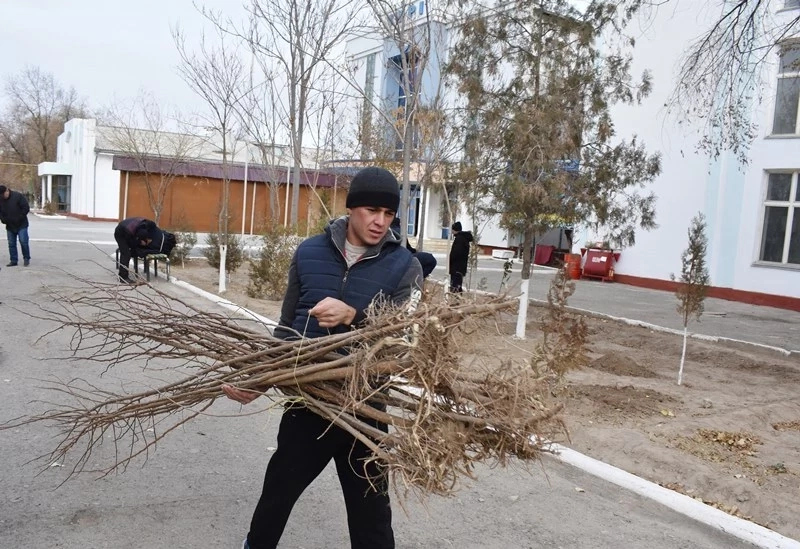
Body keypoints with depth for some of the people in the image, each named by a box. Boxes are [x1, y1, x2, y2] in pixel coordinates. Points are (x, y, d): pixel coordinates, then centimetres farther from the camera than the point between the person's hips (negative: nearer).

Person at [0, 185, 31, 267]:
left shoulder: (18, 196, -11)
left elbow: (26, 208, -12)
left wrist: (19, 218, -16)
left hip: (21, 225, -5)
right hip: (10, 226, 5)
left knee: (23, 242, -6)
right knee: (11, 244, 6)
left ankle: (26, 259, 8)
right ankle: (13, 260, 12)